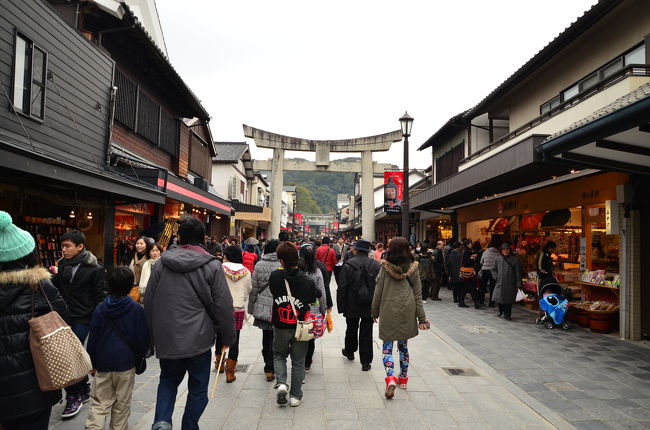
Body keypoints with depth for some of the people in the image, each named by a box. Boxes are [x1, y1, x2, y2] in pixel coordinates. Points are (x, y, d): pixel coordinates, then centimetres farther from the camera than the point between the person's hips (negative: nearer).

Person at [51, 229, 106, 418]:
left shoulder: (94, 268, -10)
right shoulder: (62, 264, 8)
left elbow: (100, 296, -7)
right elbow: (57, 287, 16)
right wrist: (53, 276, -3)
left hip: (83, 318, -6)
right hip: (65, 316, 7)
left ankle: (74, 397, 5)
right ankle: (84, 391, 29)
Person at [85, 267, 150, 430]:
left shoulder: (100, 309, -2)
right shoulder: (136, 309, -10)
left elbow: (92, 338, 3)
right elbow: (143, 338, -6)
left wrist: (92, 362, 13)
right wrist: (141, 353, 13)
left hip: (103, 363, 2)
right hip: (126, 363, -2)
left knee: (99, 403, 11)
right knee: (122, 404, 12)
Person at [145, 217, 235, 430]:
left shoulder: (161, 264, 1)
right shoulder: (212, 266, -10)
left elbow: (149, 302, 9)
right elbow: (223, 306, -8)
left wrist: (153, 333, 20)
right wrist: (227, 337, 3)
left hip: (166, 338, 3)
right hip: (198, 339, -3)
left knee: (168, 379, 23)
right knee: (198, 388, 14)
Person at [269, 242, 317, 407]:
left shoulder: (275, 276, -16)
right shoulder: (308, 281, -15)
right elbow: (312, 301, -1)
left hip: (280, 327, 0)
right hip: (300, 327, 0)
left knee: (279, 355, 24)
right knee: (298, 361, 15)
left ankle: (281, 383, 4)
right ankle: (295, 396, 22)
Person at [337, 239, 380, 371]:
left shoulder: (348, 265, -12)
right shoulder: (377, 265, -5)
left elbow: (342, 288, -11)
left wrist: (341, 306, -3)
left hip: (352, 306, 0)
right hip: (370, 306, 1)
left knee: (351, 329, 20)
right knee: (366, 332, 8)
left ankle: (349, 351, 42)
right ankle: (366, 361, 11)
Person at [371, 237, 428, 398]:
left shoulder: (385, 267, -7)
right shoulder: (412, 268, -1)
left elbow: (378, 292, -3)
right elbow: (418, 294, 2)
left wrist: (375, 312, 9)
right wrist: (421, 317, 7)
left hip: (388, 312, -3)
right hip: (407, 312, 3)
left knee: (387, 347, 4)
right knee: (403, 345, 19)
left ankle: (390, 378, -15)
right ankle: (403, 378, 30)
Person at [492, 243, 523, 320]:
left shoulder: (515, 260, -4)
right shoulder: (498, 259, 5)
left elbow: (518, 273, -4)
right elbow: (494, 269, 20)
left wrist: (518, 284, -6)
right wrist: (497, 276, 2)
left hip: (510, 284, -3)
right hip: (500, 283, 3)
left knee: (508, 300, -1)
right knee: (498, 298, 0)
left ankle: (507, 314, 15)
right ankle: (501, 311, 27)